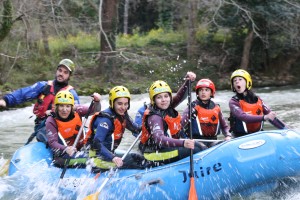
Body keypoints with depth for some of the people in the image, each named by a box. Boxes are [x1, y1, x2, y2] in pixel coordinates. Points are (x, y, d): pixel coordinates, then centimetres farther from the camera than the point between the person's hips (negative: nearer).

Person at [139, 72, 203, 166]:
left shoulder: (168, 108, 4)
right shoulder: (155, 117, -23)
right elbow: (159, 139, -38)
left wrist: (188, 81, -22)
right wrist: (182, 143, -52)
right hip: (157, 155, -10)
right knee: (195, 150, -18)